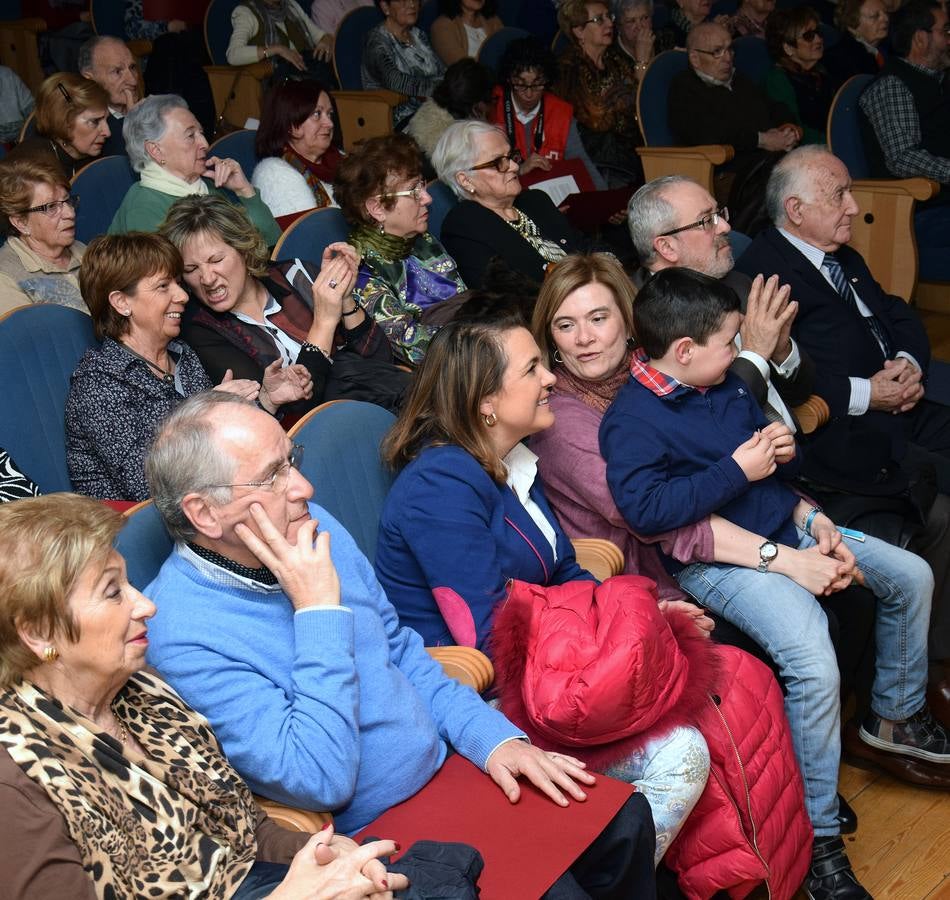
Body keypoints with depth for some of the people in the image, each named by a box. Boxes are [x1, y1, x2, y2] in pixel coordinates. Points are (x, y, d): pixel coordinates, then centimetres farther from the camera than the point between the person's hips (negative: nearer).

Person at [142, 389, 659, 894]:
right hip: (373, 835, -6)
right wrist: (319, 608, -28)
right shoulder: (184, 638, -24)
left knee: (624, 818, 1)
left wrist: (493, 735, 1)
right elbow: (321, 782, -28)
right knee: (553, 885, -17)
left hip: (449, 760, 7)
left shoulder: (312, 526, -2)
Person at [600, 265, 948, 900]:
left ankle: (897, 716, 36)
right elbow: (646, 508, -29)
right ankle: (819, 839, -12)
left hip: (785, 528, 9)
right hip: (719, 559, -9)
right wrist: (740, 469, -22)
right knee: (815, 665, -29)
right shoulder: (632, 420, -15)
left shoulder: (728, 385, 10)